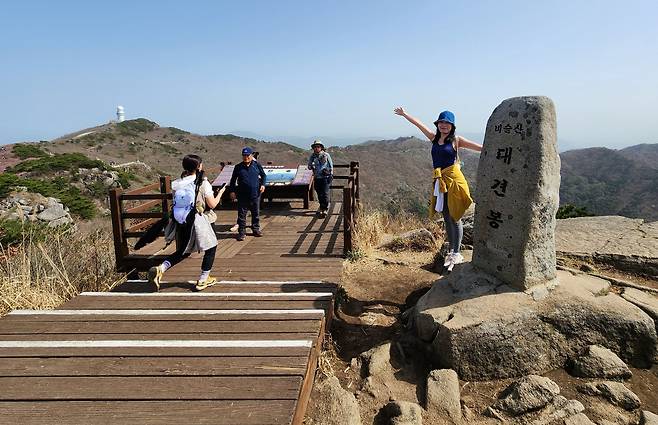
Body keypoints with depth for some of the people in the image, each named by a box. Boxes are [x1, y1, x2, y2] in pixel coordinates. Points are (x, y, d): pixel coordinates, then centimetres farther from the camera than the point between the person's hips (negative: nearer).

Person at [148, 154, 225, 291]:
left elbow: (176, 202, 12)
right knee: (211, 247, 16)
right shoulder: (203, 183, -10)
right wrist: (220, 193, 10)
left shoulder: (177, 183, 4)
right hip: (196, 221, -6)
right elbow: (212, 204, -6)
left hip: (180, 222, 6)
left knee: (183, 251, 24)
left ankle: (160, 269, 2)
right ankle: (203, 280, 20)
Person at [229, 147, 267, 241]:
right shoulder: (238, 167, 1)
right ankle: (242, 232, 13)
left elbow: (263, 175, 14)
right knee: (242, 215, 2)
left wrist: (263, 184, -1)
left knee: (256, 214, 13)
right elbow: (233, 180, 9)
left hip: (255, 195, 1)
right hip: (242, 196, -1)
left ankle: (256, 229, 28)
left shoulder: (257, 165, 2)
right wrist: (232, 191, 3)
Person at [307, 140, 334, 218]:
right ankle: (322, 207, 26)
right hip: (317, 178, 4)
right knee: (319, 194, 11)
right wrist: (311, 166, -10)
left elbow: (331, 165, 4)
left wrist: (331, 175, -2)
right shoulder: (312, 156, 7)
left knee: (325, 194, -10)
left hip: (325, 177, -4)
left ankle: (325, 209, -4)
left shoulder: (326, 155, -1)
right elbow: (309, 166, 14)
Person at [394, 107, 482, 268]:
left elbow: (480, 147, -5)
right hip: (439, 182, 5)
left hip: (453, 180, -5)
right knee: (446, 218, 12)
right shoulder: (434, 138, 13)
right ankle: (451, 251, 23)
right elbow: (419, 124, 22)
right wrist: (404, 114, 31)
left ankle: (456, 254, 7)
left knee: (455, 218, -2)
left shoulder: (456, 140, -1)